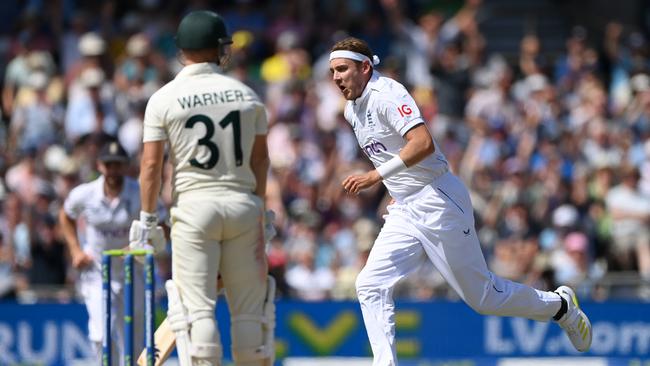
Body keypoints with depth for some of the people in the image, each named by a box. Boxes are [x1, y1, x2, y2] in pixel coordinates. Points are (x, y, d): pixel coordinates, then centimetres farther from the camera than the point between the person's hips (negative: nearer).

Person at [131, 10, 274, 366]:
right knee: (249, 308, 7)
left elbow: (151, 163, -5)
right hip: (242, 203, 2)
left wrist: (146, 216, 2)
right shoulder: (246, 95, 6)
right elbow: (260, 157, 9)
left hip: (194, 204, -2)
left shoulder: (164, 99, -2)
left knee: (197, 307, -3)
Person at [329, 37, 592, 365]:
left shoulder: (386, 94, -17)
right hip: (403, 212, 9)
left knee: (482, 296, 0)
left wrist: (376, 176, -33)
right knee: (370, 285, -10)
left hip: (437, 201, -8)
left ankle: (559, 305, 22)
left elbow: (424, 143, -30)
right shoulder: (352, 110, 11)